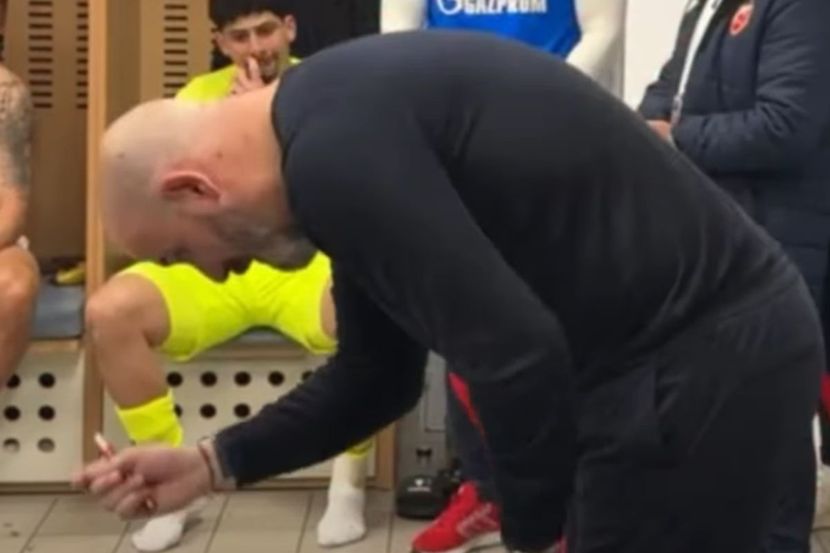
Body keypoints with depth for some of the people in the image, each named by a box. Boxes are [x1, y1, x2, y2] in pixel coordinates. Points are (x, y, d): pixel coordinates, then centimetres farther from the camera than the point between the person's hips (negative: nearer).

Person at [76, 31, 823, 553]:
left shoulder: (334, 153, -21)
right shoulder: (341, 126, 11)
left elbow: (514, 350, -26)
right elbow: (379, 374, 18)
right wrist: (215, 462, 14)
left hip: (703, 357, -10)